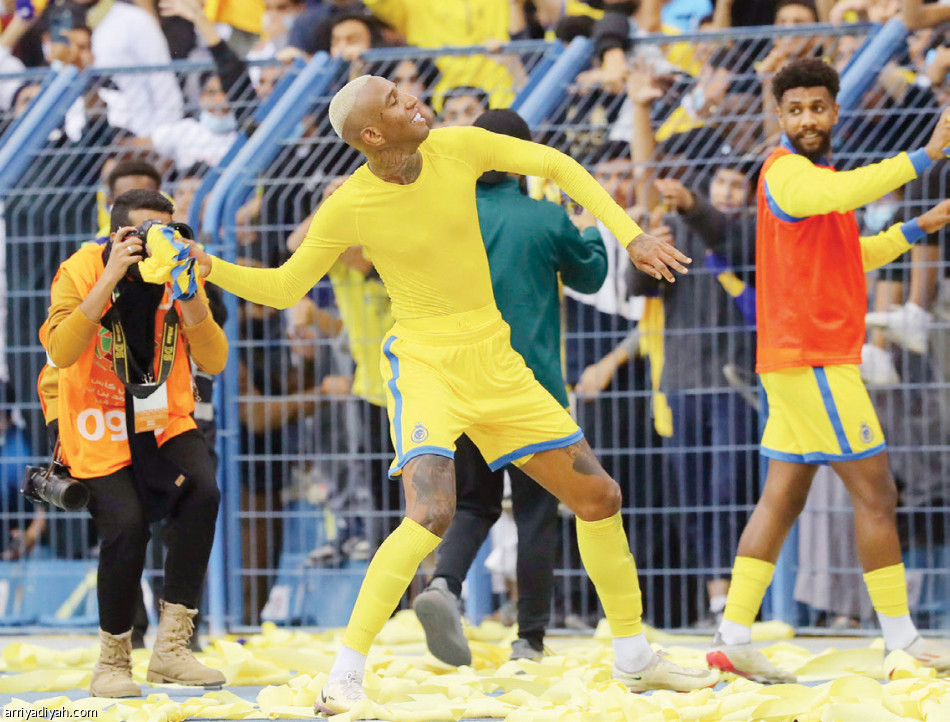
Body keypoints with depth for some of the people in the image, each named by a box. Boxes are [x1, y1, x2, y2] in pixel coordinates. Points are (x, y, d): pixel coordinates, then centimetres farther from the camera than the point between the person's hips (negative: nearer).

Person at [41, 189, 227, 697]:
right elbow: (61, 352, -27)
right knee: (125, 525, -23)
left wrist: (185, 293, -21)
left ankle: (171, 649, -17)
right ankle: (112, 662, -1)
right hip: (100, 426, -3)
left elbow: (213, 362, -9)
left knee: (202, 492, -24)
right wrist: (110, 279, -30)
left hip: (163, 420, 3)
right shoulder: (81, 271, -12)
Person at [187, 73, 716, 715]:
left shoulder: (458, 148, -6)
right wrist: (211, 269, -18)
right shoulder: (348, 208, -13)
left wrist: (631, 235, 0)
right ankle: (343, 680, -22)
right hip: (424, 365, -5)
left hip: (495, 361, 5)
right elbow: (285, 287, 0)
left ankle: (635, 661, 27)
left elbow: (558, 166, 7)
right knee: (431, 516, -29)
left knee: (599, 498, 9)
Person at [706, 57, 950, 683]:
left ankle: (733, 638, 5)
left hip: (803, 361, 10)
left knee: (782, 502, 7)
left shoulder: (818, 175, 19)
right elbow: (843, 193, -35)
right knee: (875, 492, -6)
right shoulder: (786, 171, -12)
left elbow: (851, 255, 30)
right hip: (812, 359, -10)